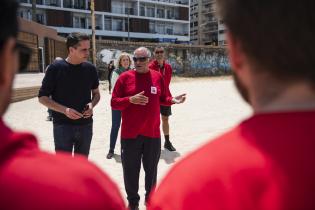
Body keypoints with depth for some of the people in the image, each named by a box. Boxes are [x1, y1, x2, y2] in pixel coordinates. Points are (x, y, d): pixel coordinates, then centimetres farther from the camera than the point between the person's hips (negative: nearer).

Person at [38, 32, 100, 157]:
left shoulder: (90, 69, 2)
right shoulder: (56, 68, -9)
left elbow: (96, 93, 13)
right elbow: (42, 97, -5)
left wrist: (92, 105, -9)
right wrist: (65, 110, -19)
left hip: (85, 125, 4)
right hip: (63, 126, -3)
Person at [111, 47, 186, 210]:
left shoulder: (157, 76, 4)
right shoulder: (125, 77, -4)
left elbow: (162, 99, 14)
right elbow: (114, 103, -4)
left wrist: (173, 100, -6)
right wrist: (131, 99, -20)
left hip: (152, 133, 2)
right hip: (130, 134, -2)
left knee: (151, 169, 16)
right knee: (130, 170, 10)